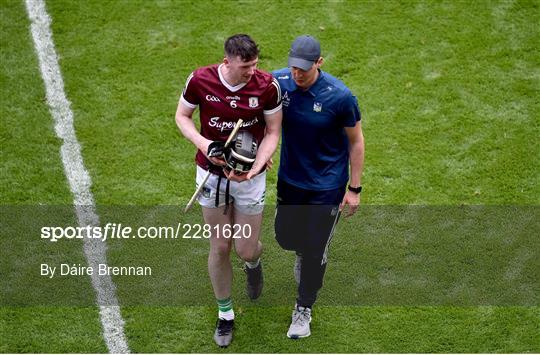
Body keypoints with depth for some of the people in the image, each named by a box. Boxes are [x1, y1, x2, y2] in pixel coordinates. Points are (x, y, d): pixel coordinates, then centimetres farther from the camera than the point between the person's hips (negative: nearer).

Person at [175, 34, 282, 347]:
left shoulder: (267, 86, -18)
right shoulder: (200, 80, -16)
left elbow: (272, 132, -8)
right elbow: (182, 115, 0)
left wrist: (255, 168, -22)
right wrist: (203, 143, -19)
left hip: (250, 177, 0)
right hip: (212, 173, 1)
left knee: (246, 250, 5)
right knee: (220, 247, 9)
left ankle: (254, 262, 47)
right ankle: (225, 313, 31)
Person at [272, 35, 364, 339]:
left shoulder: (340, 96, -24)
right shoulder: (278, 82, -15)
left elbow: (356, 141, -11)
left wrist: (354, 188, -9)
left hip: (327, 185, -3)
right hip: (290, 178, 4)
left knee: (314, 250, 4)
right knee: (285, 237, 16)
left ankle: (304, 310, 27)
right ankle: (307, 254, 54)